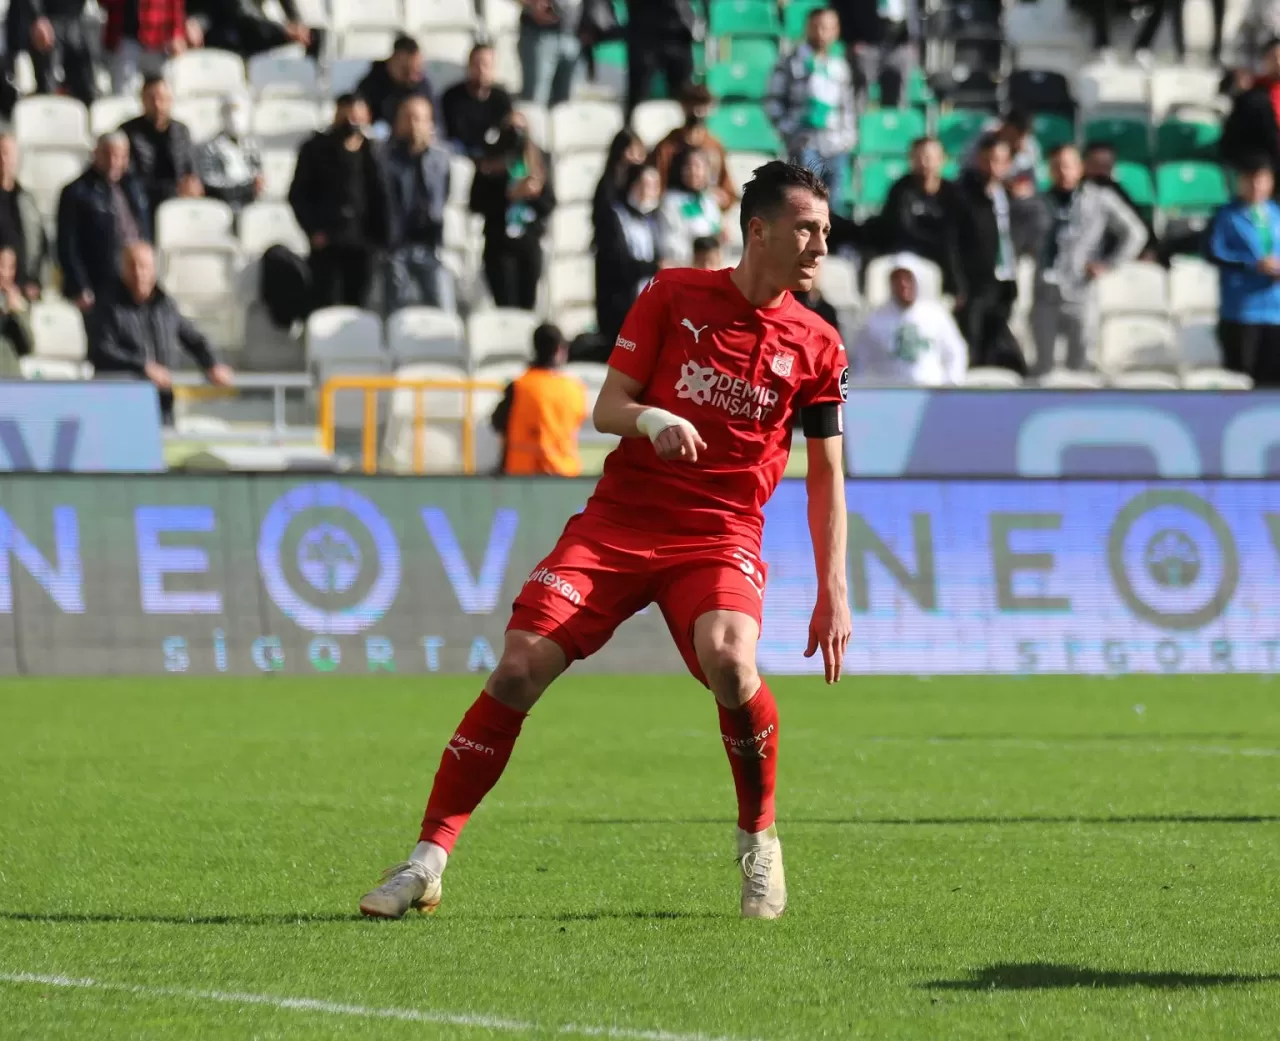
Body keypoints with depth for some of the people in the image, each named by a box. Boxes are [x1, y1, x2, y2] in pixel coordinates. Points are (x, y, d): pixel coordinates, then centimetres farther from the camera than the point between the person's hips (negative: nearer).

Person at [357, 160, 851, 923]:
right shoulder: (674, 296, 2)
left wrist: (835, 591, 0)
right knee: (519, 669, -12)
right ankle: (428, 861, -3)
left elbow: (827, 475, 8)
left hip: (721, 537, -1)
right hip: (618, 522, 1)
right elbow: (605, 409, 3)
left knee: (728, 661, -31)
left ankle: (759, 841, -7)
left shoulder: (817, 347, 3)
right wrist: (649, 417, -21)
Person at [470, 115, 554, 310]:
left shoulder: (538, 163, 9)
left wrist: (535, 194, -13)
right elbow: (477, 204, -7)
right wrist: (509, 195, -16)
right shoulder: (489, 166, 0)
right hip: (500, 245, -3)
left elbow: (549, 204, 7)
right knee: (507, 307, -11)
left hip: (531, 244, 3)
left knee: (527, 307, 4)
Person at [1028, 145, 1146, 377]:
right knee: (1043, 364, 8)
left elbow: (1135, 234, 6)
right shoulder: (1041, 203, 9)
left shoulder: (1100, 200, 1)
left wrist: (1107, 264, 0)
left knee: (1078, 364, 2)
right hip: (1045, 296, 2)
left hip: (1079, 297, -2)